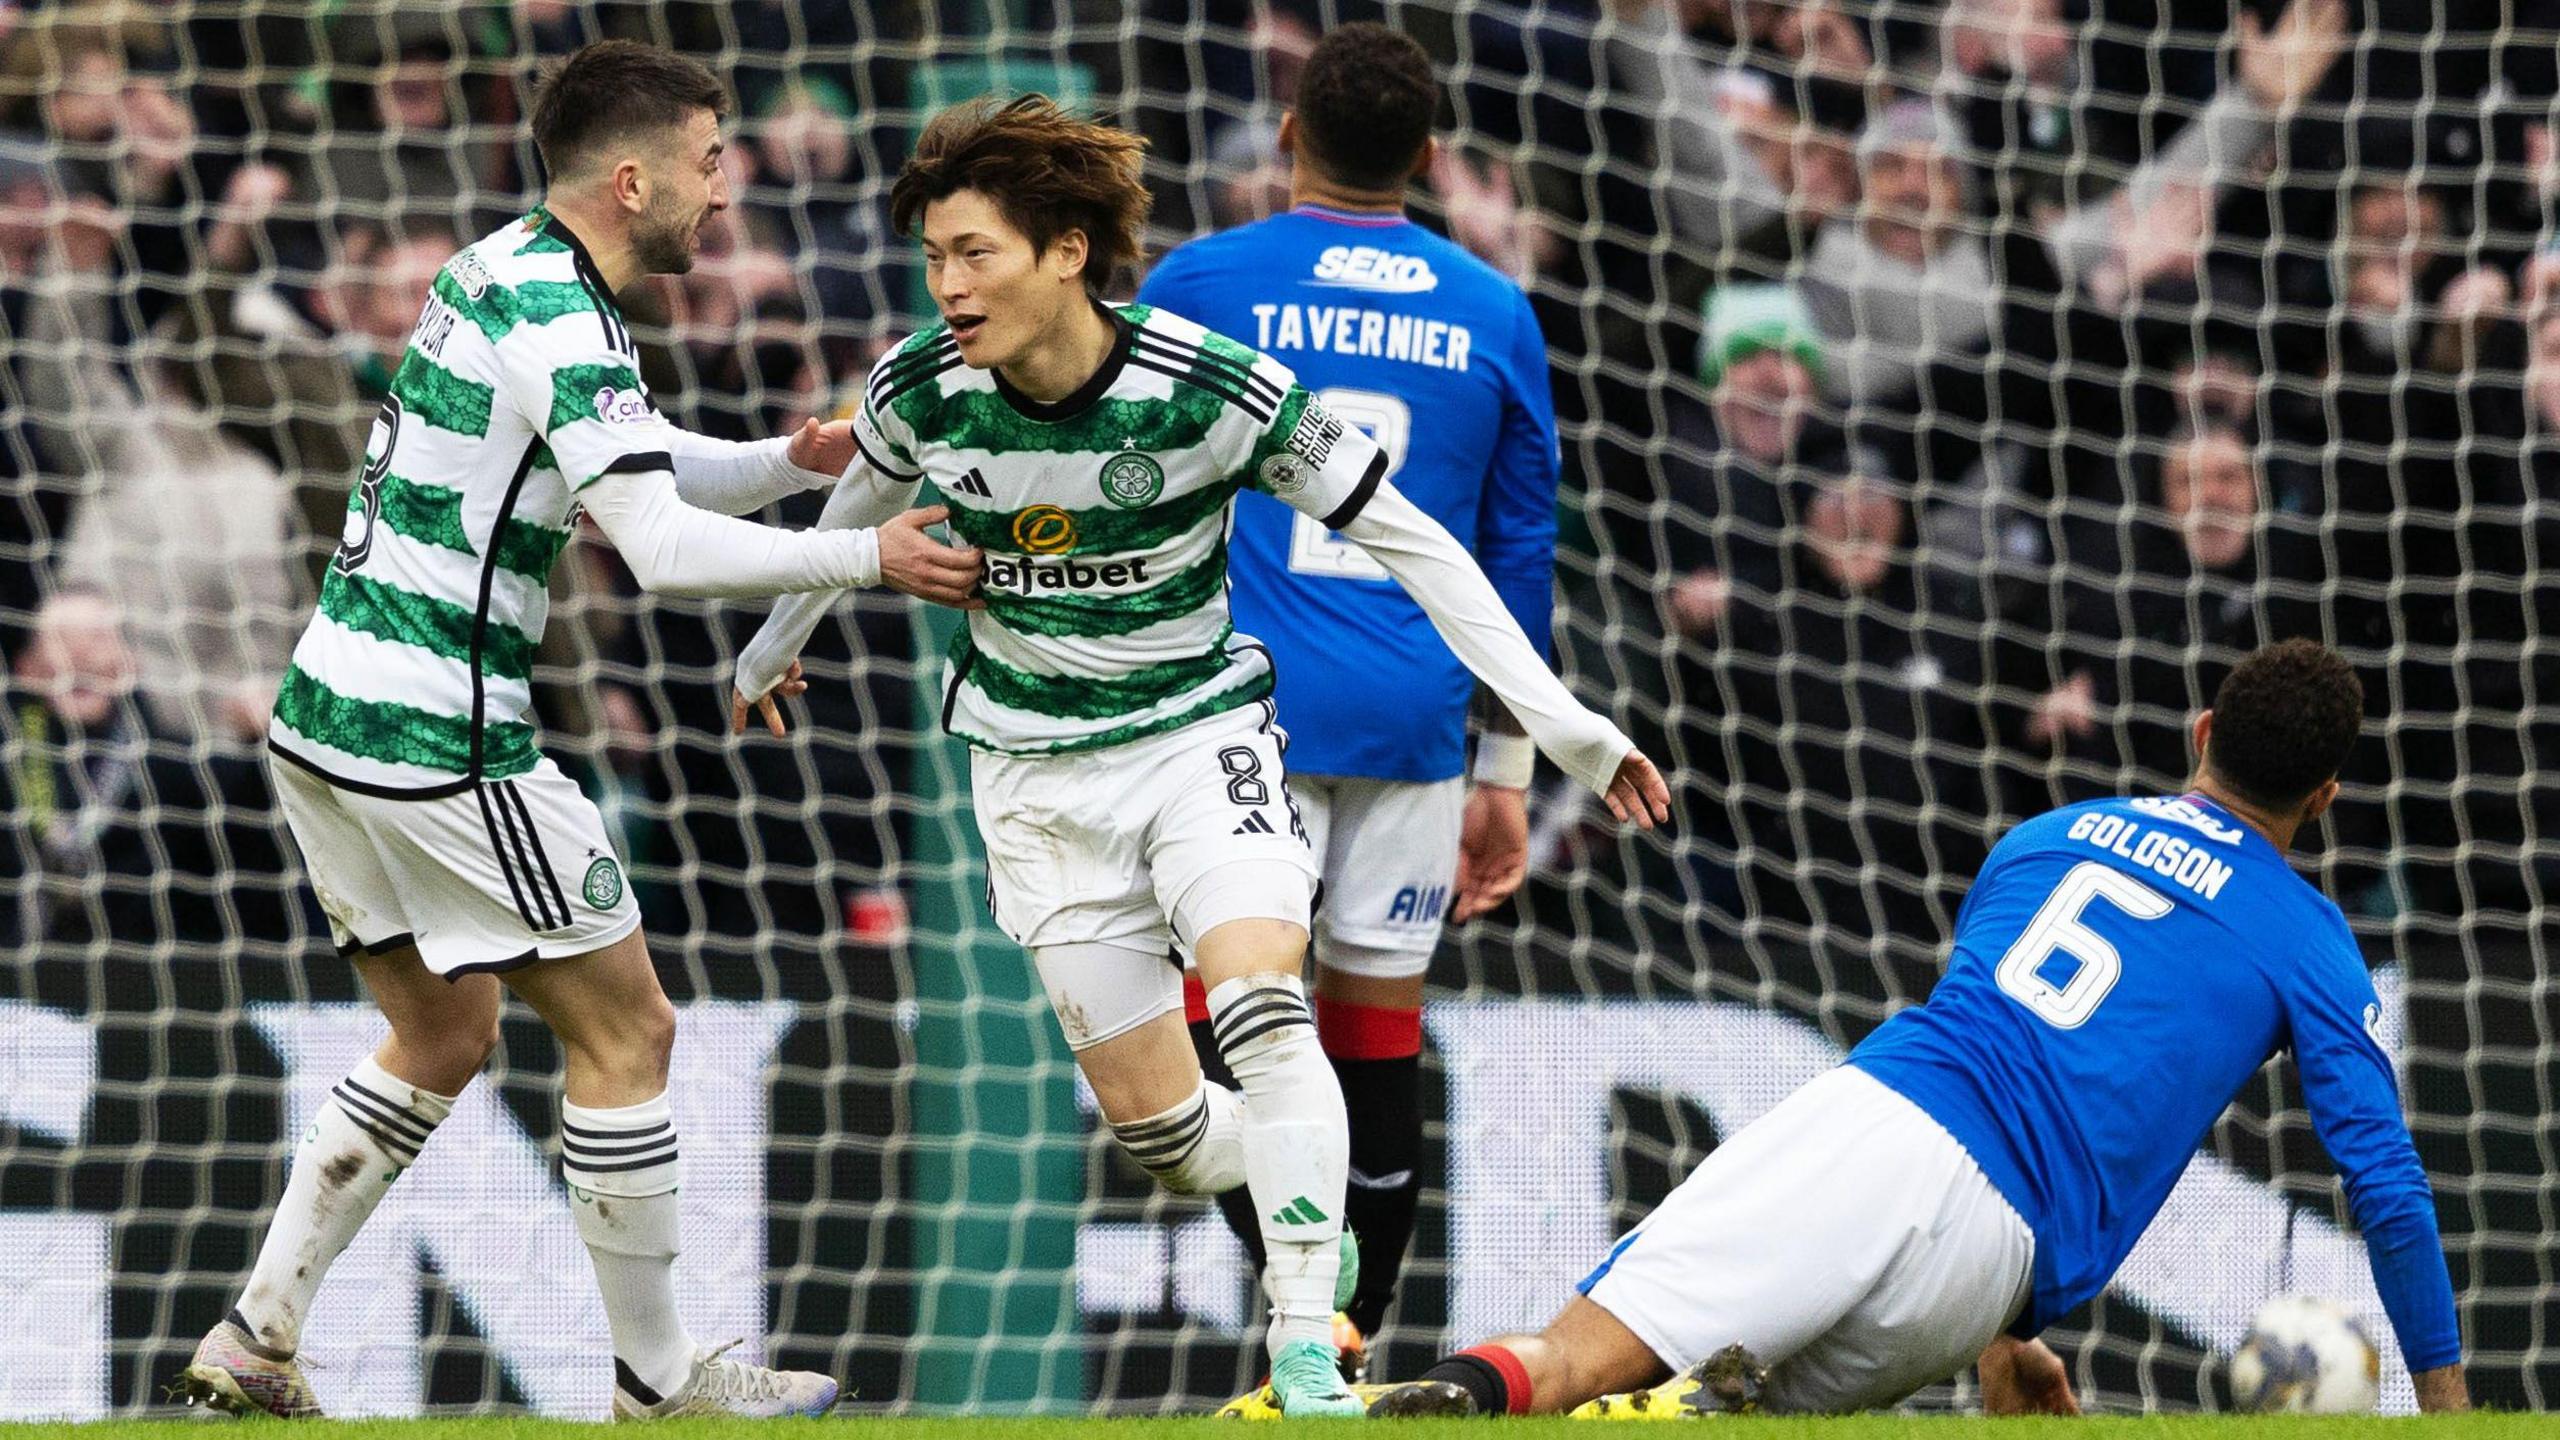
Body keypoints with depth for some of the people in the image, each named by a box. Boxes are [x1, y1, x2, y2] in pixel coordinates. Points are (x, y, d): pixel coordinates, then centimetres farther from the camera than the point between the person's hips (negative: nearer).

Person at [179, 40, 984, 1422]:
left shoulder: (495, 272, 13)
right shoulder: (563, 321, -17)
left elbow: (648, 467, 22)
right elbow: (665, 549, -24)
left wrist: (795, 461, 5)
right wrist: (868, 558, -15)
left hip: (329, 710, 9)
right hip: (435, 736, -9)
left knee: (441, 1037, 20)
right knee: (624, 1029, 2)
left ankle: (253, 1339, 16)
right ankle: (656, 1380, 10)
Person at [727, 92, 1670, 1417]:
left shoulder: (1214, 389, -23)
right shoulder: (919, 390, -14)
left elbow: (1408, 543, -13)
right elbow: (856, 512, 12)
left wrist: (1559, 723, -14)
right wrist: (772, 649, 29)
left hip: (1199, 730, -3)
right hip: (1035, 776, 3)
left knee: (1262, 1010, -28)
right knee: (1154, 1125, 1)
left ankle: (1308, 1349, -24)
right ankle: (1311, 1226, 33)